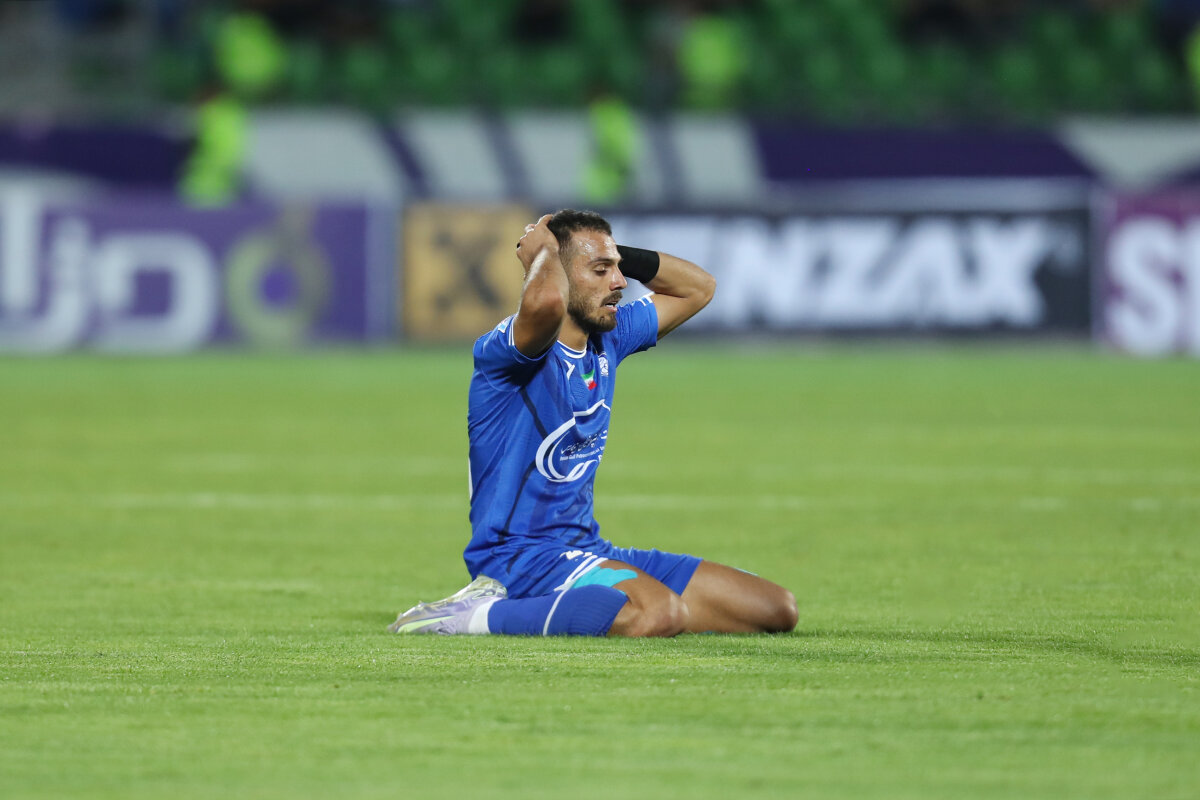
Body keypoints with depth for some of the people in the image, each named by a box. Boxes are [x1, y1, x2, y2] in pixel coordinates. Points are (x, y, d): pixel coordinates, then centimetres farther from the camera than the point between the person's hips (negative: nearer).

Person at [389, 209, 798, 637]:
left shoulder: (608, 339, 12)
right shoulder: (504, 352, -14)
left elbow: (698, 287, 26)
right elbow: (545, 302, -39)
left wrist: (618, 254, 10)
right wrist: (543, 252, -16)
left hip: (588, 550, 9)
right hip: (519, 554, -9)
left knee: (777, 608, 3)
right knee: (660, 613, -38)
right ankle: (481, 613, -21)